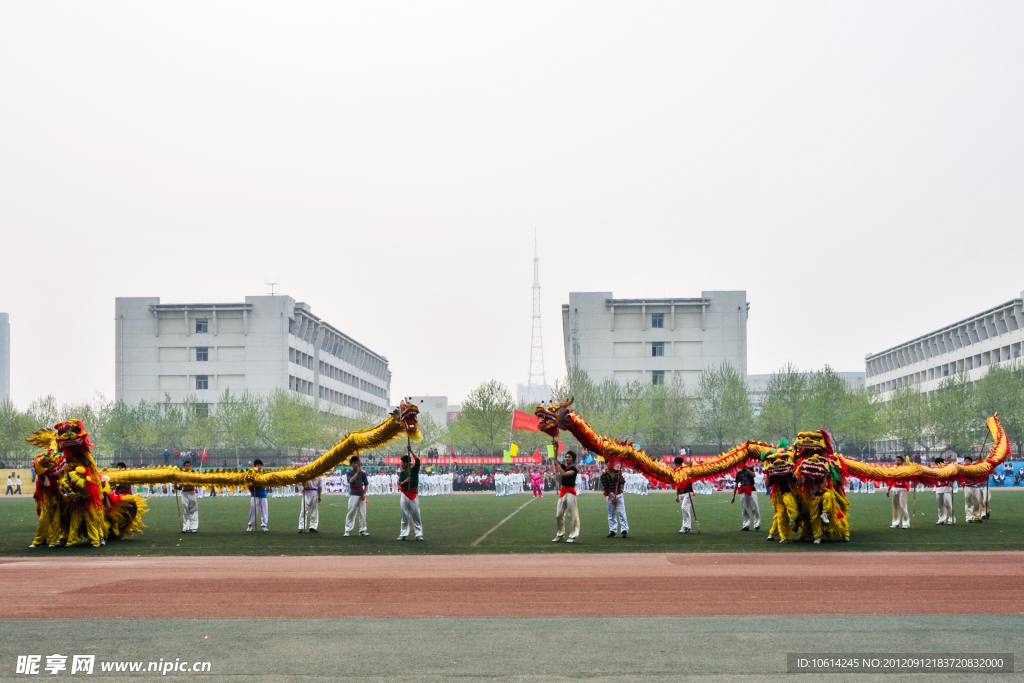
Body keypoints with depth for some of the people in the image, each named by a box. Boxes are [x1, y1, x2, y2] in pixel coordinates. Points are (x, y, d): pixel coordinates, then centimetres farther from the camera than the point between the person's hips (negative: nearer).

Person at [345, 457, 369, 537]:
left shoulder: (363, 473, 7)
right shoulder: (350, 473, 3)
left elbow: (366, 484, 9)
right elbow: (351, 481, -17)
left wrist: (364, 494, -5)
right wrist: (357, 472, -19)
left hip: (361, 495, 2)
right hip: (353, 495, -2)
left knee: (362, 513, 3)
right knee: (351, 512, -4)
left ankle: (362, 530, 9)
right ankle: (347, 530, -1)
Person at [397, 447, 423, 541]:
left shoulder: (414, 470, -1)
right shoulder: (402, 473, 7)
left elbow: (418, 460, -17)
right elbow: (400, 484, -2)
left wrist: (411, 451, -19)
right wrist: (405, 481, -21)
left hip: (413, 495, -3)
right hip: (404, 495, 3)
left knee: (416, 515, 0)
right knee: (404, 516, 6)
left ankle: (418, 534, 3)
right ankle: (403, 534, 10)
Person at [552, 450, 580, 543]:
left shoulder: (573, 470, -6)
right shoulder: (563, 467, 13)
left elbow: (564, 473, -22)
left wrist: (557, 463, -18)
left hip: (570, 492, -7)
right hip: (562, 492, 7)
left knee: (572, 515, -6)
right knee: (559, 515, 8)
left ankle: (573, 536, -5)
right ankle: (560, 534, 19)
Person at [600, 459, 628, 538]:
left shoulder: (617, 472, 6)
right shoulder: (604, 475, -2)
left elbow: (622, 482, 1)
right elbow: (605, 487, -6)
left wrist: (620, 475, -15)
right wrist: (611, 497, -13)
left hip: (619, 494, 1)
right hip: (609, 495, -1)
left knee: (622, 512, -6)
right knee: (611, 514, 3)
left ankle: (624, 530, -7)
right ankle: (612, 531, 8)